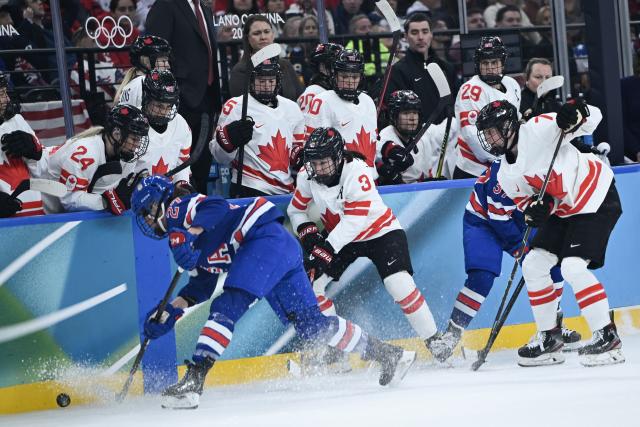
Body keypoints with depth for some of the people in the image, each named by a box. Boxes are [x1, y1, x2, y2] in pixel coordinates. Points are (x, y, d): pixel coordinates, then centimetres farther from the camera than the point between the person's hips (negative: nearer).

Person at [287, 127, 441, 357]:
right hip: (341, 238, 6)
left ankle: (433, 340, -8)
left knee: (399, 284, -22)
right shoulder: (307, 176, -14)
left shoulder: (357, 172, -32)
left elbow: (355, 220, -36)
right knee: (313, 281, -10)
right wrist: (308, 233, -17)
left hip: (380, 232, -6)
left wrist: (327, 248, -42)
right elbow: (295, 210, 2)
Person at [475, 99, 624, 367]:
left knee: (573, 267, -20)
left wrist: (576, 114, -42)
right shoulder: (506, 176, 5)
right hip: (563, 210, 9)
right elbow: (526, 202, 8)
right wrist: (534, 209, -16)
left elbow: (592, 117, -19)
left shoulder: (538, 130, -19)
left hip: (596, 199, -9)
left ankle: (607, 337, -12)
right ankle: (549, 338, 16)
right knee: (533, 265, 5)